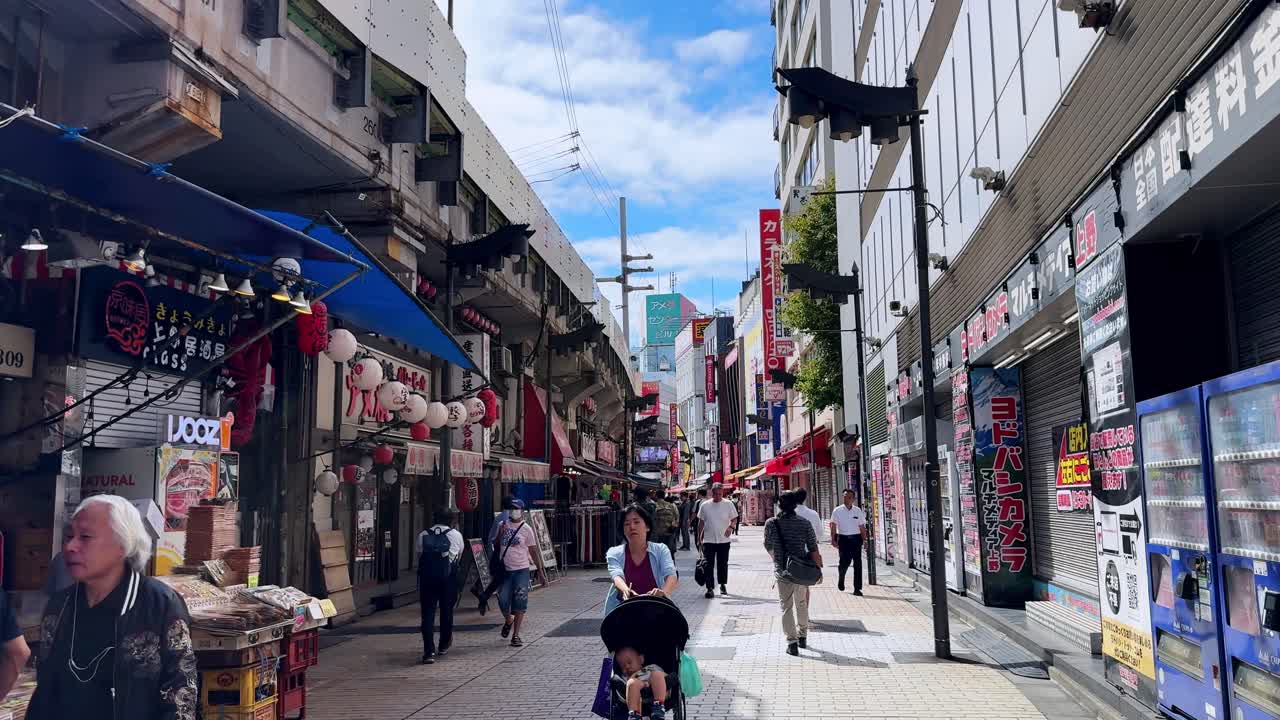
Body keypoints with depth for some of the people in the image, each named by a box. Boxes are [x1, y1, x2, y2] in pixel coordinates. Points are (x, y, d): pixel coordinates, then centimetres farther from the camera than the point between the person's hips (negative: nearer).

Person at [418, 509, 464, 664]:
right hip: (448, 578, 0)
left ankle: (429, 651, -9)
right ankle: (444, 646, 32)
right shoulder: (456, 535, 7)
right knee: (446, 611, 16)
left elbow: (420, 556, 10)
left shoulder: (423, 535, 10)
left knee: (427, 614, 1)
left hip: (427, 577, 0)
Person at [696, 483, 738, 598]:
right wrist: (699, 539, 7)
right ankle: (710, 588, 0)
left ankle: (723, 585, 29)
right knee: (709, 565, -3)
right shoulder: (705, 505, 1)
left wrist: (731, 527, -17)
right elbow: (701, 522, 8)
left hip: (724, 540, 0)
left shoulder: (728, 504, -2)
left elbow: (734, 518, 4)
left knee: (723, 564, 11)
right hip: (708, 540, 0)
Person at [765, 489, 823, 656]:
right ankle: (802, 637, 34)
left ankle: (792, 642, -1)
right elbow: (813, 549, -5)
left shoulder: (771, 523, -6)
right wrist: (818, 569, 4)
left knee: (786, 606, 5)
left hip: (782, 570, -2)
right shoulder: (804, 523, -6)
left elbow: (768, 546, 8)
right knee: (802, 604, 21)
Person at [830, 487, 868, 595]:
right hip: (843, 538, -2)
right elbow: (833, 526, 1)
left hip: (856, 538, 2)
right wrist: (833, 540, -7)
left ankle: (857, 588, 4)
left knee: (857, 563, -2)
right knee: (845, 561, -7)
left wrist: (864, 540, 6)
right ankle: (841, 579, 25)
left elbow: (862, 526, 11)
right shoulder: (837, 511, 1)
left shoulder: (858, 511, 6)